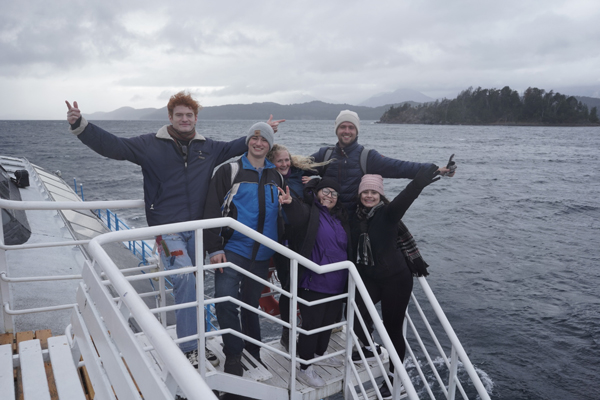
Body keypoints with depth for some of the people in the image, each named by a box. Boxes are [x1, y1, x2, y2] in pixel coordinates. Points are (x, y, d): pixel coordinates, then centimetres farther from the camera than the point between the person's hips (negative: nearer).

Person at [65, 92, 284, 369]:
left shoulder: (207, 147, 10)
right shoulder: (150, 144, -1)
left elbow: (234, 147, 24)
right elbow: (112, 146, -6)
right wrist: (79, 125, -18)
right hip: (168, 229, -4)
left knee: (194, 287, 10)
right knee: (185, 281, -17)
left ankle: (196, 340, 25)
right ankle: (188, 348, -6)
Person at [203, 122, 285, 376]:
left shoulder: (276, 176, 11)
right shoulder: (230, 171, -2)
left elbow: (280, 215, 18)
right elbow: (212, 211, -7)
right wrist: (214, 248, -14)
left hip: (261, 253, 4)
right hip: (233, 248, -3)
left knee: (251, 303, 14)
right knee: (225, 300, -15)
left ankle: (252, 351, 32)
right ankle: (233, 354, 3)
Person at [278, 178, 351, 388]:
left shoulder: (340, 218, 13)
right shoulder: (309, 211, -8)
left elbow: (347, 248, 23)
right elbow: (298, 214, -33)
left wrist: (348, 279, 19)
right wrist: (290, 203, -54)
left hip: (337, 283, 7)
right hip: (314, 282, -7)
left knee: (328, 321, 21)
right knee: (311, 324, 0)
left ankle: (320, 354, 44)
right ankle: (304, 369, 15)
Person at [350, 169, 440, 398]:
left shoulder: (388, 213, -14)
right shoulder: (355, 216, 0)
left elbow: (405, 198, -30)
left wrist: (419, 183, -47)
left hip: (396, 279, -4)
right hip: (369, 278, 4)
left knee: (393, 328, 4)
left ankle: (394, 377, 28)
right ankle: (370, 347, 17)